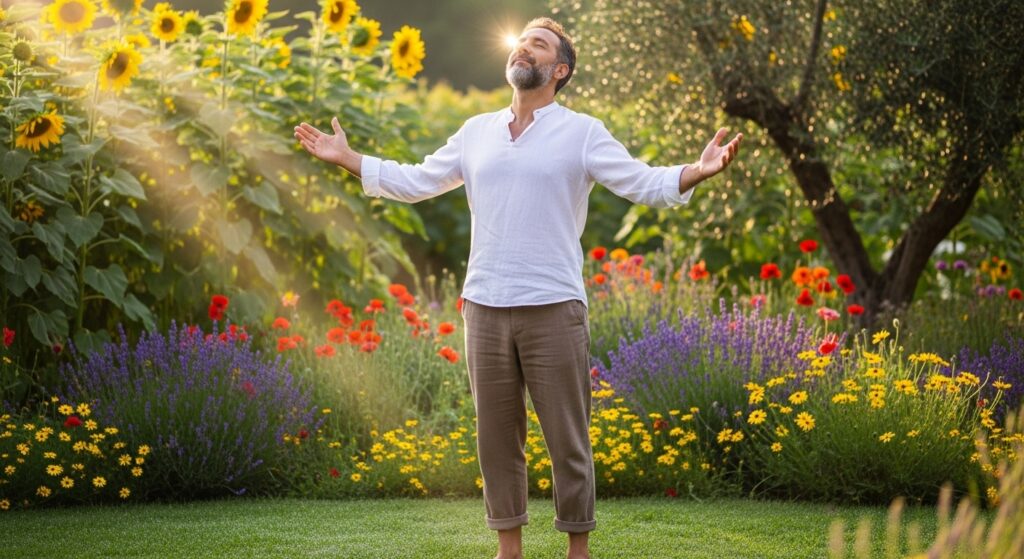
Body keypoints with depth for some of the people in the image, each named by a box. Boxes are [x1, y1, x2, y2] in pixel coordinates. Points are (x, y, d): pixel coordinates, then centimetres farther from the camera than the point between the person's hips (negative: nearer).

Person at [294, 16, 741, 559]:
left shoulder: (582, 132, 1)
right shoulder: (476, 132, 14)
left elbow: (645, 185, -6)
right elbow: (415, 182, 20)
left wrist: (696, 172, -24)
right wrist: (346, 158, 18)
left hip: (554, 309, -4)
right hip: (484, 309, 4)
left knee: (568, 440, 1)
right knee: (497, 438, 10)